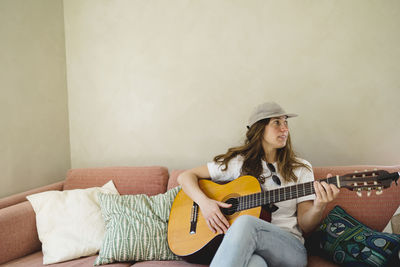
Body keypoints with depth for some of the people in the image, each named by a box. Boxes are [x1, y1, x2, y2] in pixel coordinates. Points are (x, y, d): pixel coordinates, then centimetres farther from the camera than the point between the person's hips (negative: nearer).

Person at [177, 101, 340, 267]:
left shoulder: (301, 168, 12)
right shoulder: (239, 162, 9)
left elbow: (305, 227, 7)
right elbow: (186, 177, 9)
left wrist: (318, 208, -15)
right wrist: (204, 202, -10)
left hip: (289, 248, 2)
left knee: (246, 222, -33)